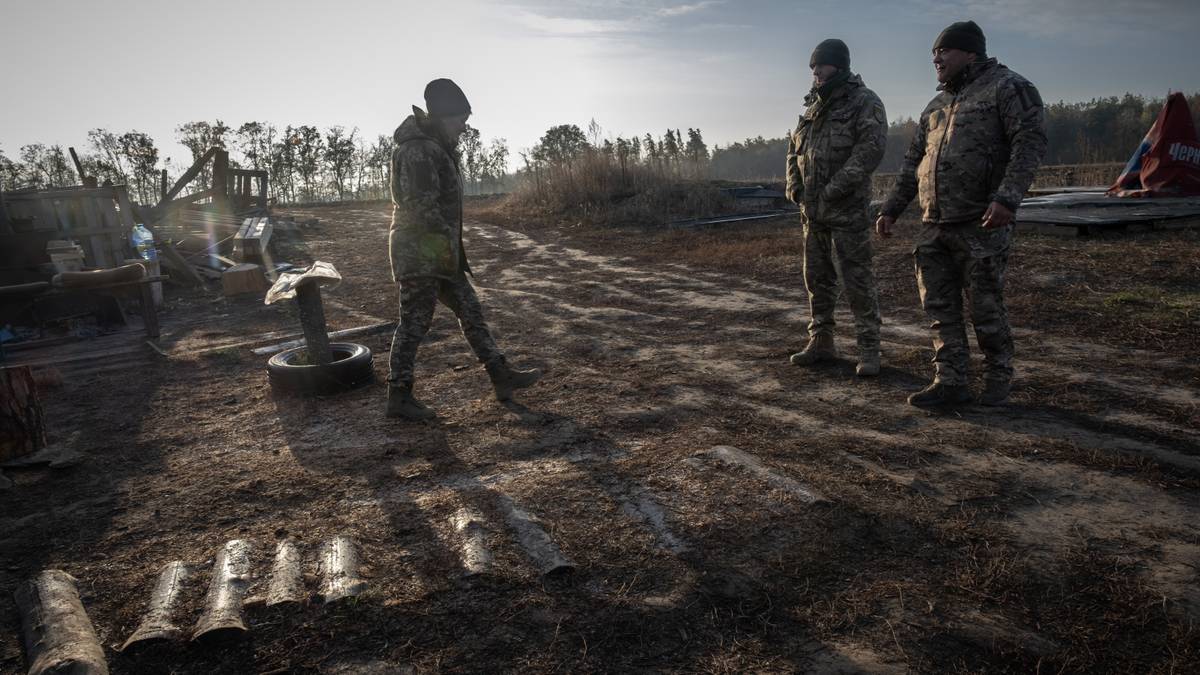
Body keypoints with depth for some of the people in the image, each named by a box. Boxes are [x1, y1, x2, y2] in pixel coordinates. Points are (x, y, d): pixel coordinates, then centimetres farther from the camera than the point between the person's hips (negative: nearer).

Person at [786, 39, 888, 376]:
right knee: (817, 276, 10)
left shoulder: (865, 101, -4)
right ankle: (821, 341, 20)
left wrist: (837, 187, -22)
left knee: (857, 278, -4)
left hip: (848, 209, -7)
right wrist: (794, 185, 5)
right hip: (813, 208, 7)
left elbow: (873, 146, -17)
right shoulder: (814, 105, 17)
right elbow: (795, 145, 21)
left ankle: (869, 349, 3)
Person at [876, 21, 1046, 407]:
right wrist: (891, 209, 16)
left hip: (981, 226, -7)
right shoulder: (937, 106, 21)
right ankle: (950, 383, 11)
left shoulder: (1007, 87, -1)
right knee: (941, 309, 5)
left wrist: (1007, 197, -26)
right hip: (934, 228, 7)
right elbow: (914, 162, 23)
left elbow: (1031, 141, -13)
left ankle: (998, 379, 18)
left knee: (986, 308, 1)